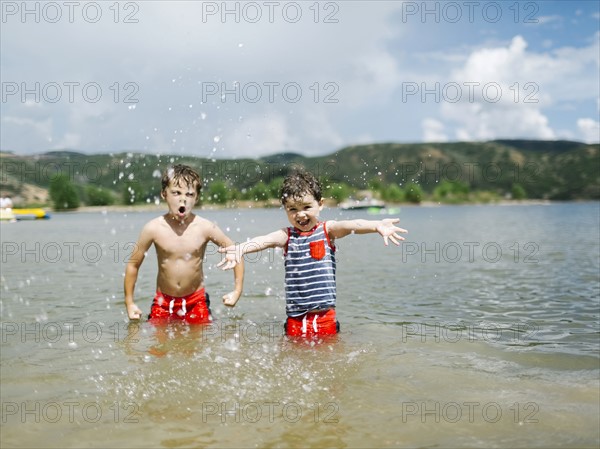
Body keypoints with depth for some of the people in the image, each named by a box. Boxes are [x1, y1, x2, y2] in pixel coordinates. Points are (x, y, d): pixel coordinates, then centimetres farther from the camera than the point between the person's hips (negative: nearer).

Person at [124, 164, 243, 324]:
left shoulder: (205, 228, -12)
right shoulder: (154, 228, -11)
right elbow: (133, 264, 1)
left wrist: (237, 291, -3)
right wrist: (129, 303, 3)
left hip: (196, 302, 0)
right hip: (163, 302, 1)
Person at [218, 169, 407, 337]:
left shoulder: (327, 230, 0)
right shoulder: (286, 235, 3)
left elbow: (349, 225, -21)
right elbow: (264, 240, -17)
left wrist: (377, 225, -41)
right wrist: (240, 249, -39)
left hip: (326, 316, -1)